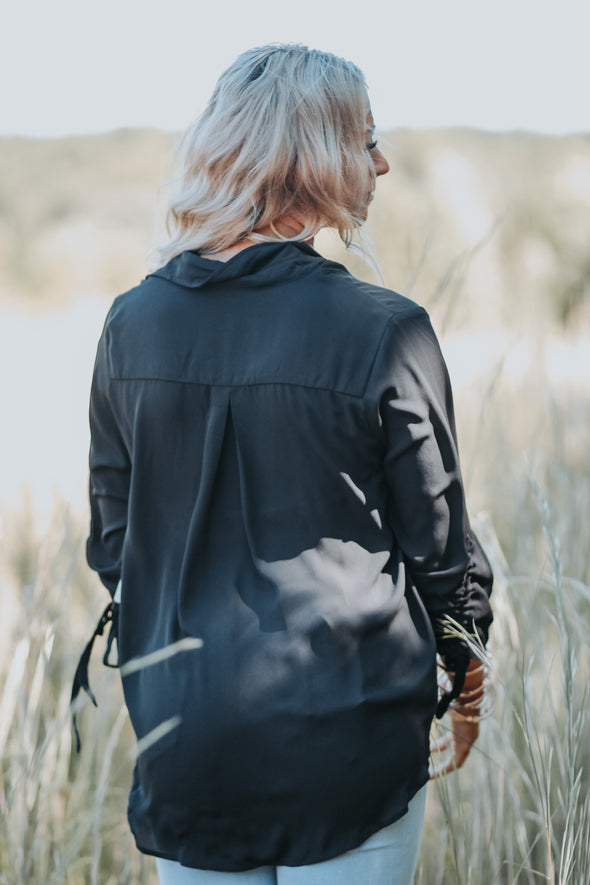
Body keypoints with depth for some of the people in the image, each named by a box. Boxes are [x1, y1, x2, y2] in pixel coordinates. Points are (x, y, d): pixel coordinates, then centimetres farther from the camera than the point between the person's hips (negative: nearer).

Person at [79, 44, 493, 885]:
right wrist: (466, 672, 12)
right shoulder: (383, 331, -15)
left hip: (182, 727, 4)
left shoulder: (133, 322, -1)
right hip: (347, 736, -4)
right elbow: (437, 537, -5)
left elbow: (113, 531, 8)